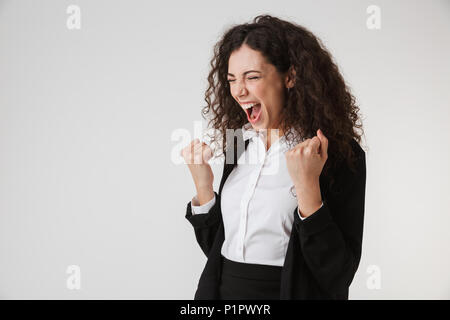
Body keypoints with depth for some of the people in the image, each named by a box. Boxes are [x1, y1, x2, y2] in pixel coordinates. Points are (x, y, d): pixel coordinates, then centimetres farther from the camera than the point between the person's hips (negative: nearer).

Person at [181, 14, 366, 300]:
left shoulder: (342, 155, -14)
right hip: (224, 292, 5)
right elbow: (216, 248, 8)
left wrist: (307, 188, -26)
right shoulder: (239, 145, 2)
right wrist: (203, 187, -5)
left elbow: (338, 276, -19)